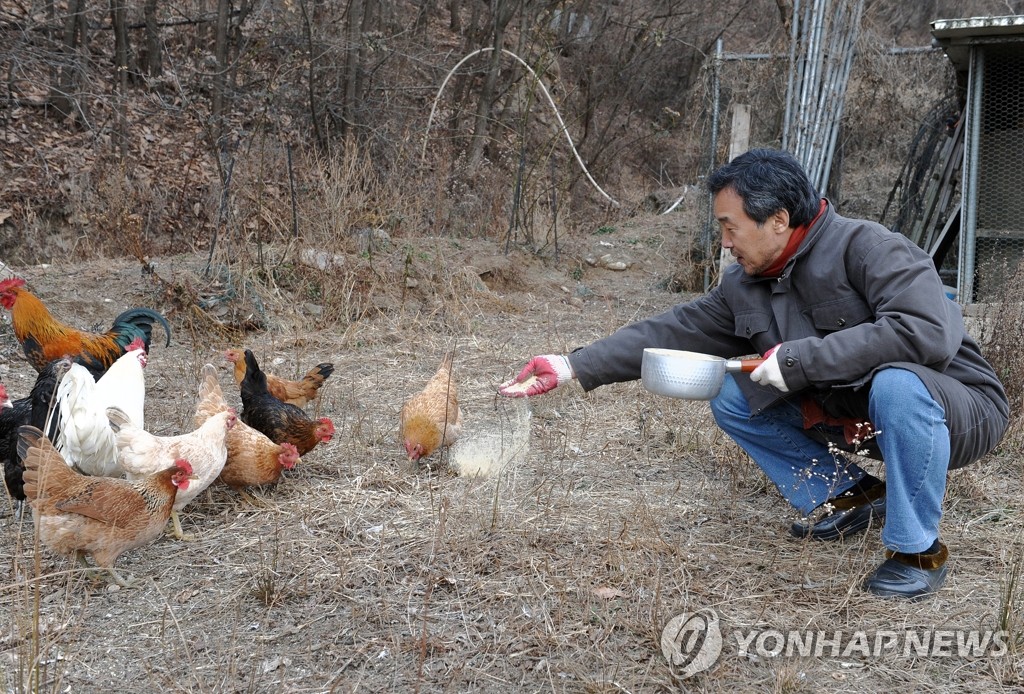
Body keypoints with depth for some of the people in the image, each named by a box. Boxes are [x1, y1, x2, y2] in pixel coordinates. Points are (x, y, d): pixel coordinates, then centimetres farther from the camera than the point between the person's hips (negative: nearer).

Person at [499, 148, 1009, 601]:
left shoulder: (866, 248, -24)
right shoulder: (744, 286, -2)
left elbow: (929, 331, -37)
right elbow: (671, 332, 2)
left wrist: (799, 359, -33)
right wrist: (572, 367, -4)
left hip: (956, 407, -6)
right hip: (853, 415, 7)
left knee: (897, 383, -40)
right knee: (732, 399, -2)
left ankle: (916, 550, -18)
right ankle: (847, 494, 8)